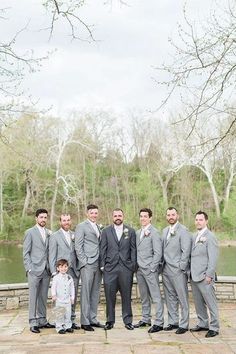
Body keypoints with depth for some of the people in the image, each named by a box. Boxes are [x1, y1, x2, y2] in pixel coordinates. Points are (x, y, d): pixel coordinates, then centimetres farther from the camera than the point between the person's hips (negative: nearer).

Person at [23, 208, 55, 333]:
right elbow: (26, 253, -2)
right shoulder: (30, 232, -1)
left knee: (43, 297, 9)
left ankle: (42, 320, 18)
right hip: (34, 271, -4)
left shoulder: (49, 233, 12)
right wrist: (29, 268, -9)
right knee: (33, 297, -2)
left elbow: (50, 251, 14)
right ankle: (33, 323, 3)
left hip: (46, 271, 5)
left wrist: (51, 267, 5)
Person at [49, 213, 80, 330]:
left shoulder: (74, 235, 13)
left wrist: (79, 269, 6)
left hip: (74, 271, 4)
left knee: (73, 297, 7)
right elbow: (52, 256, -1)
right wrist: (54, 272, -8)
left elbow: (77, 253, 14)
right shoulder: (54, 236, 1)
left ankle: (71, 320, 17)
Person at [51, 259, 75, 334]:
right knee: (60, 314, 0)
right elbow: (53, 287, -5)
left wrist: (72, 297, 10)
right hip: (59, 300, -4)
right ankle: (59, 327, 8)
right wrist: (53, 295, -18)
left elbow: (72, 288, 12)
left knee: (68, 314, 8)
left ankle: (68, 326, 19)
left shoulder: (69, 277, 7)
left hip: (68, 300, 4)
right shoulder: (56, 278, -4)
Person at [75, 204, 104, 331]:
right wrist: (84, 261, -12)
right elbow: (78, 246, -7)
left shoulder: (98, 227, 18)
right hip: (87, 265, -7)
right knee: (86, 293, -3)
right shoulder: (81, 227, -3)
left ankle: (93, 319, 18)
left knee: (95, 293, 10)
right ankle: (85, 322, 3)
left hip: (98, 265, 7)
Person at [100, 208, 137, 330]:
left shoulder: (130, 231, 9)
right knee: (110, 295, 1)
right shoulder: (106, 231, 9)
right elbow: (103, 249, 7)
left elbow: (133, 249, 7)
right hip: (110, 268, 0)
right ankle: (110, 321, 12)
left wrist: (133, 265, 0)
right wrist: (102, 265, -1)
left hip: (126, 268, 0)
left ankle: (128, 321, 14)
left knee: (126, 295, 4)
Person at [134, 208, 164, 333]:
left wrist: (152, 268, -15)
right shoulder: (137, 233, 14)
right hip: (139, 269, 7)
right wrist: (136, 266, 8)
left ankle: (159, 323, -1)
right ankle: (145, 319, 24)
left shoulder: (154, 233, -8)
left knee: (156, 297, -4)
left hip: (150, 269, -7)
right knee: (144, 297, 14)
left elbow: (158, 253, -12)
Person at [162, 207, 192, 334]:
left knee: (182, 298, 0)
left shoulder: (183, 231, -8)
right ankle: (173, 322, 22)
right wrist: (162, 265, 9)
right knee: (170, 297, 13)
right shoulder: (165, 231, 15)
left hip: (178, 270, -7)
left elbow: (186, 251, -12)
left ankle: (184, 325, 8)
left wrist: (181, 267, -14)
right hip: (166, 270, 7)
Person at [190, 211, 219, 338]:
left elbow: (213, 258, -13)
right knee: (198, 303, 13)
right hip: (194, 276, 7)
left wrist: (209, 275, -16)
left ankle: (214, 327, 8)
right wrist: (190, 272, 11)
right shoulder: (194, 237, 15)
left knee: (211, 303, 0)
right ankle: (203, 324, 25)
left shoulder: (210, 237, -9)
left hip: (204, 277, -7)